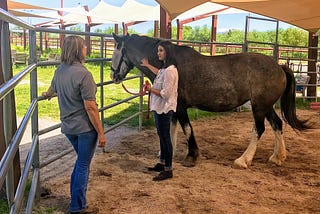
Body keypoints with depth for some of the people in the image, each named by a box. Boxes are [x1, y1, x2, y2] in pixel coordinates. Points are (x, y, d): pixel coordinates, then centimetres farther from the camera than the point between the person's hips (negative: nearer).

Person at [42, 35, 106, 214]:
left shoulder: (59, 71, 3)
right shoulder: (83, 74, -22)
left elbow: (52, 89, 25)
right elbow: (90, 107, -23)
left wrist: (47, 95, 50)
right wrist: (101, 133, -16)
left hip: (68, 127, 8)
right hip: (85, 128, -7)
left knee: (81, 160, 26)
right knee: (83, 165, 6)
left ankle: (75, 197, 36)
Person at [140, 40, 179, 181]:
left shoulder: (170, 71, -23)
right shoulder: (165, 68, 9)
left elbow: (165, 93, -26)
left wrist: (151, 89, -13)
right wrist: (148, 65, 44)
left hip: (164, 109, -10)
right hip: (160, 108, 10)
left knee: (165, 137, -2)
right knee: (162, 136, 19)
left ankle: (168, 170, 9)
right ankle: (162, 163, 33)